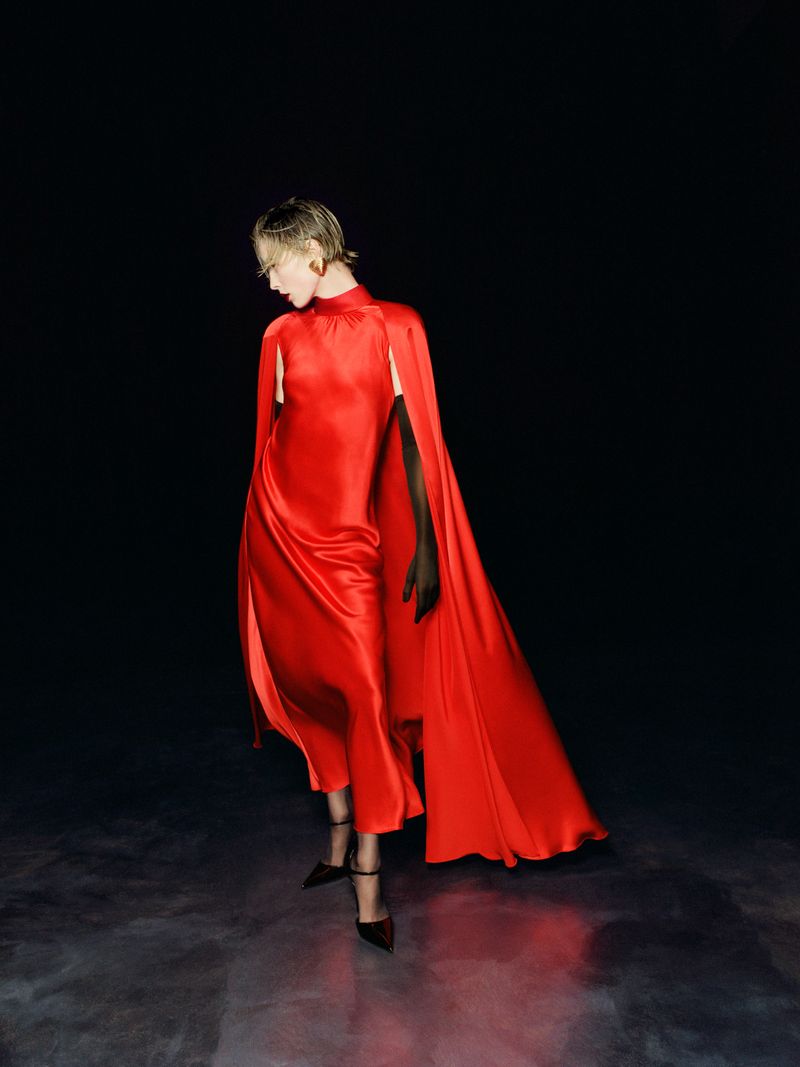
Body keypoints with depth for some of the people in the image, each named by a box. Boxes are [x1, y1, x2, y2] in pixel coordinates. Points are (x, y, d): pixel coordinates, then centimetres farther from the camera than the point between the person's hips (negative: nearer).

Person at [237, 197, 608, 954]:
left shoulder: (392, 328, -1)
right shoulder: (283, 335, 10)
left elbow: (412, 437, -5)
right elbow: (276, 443, 13)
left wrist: (425, 545, -9)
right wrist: (270, 533, 13)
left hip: (352, 536, -3)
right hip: (286, 535, 4)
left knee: (362, 692, -5)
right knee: (318, 691, 11)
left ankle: (367, 874, 7)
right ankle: (341, 842, 27)